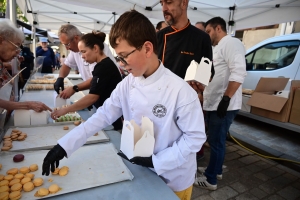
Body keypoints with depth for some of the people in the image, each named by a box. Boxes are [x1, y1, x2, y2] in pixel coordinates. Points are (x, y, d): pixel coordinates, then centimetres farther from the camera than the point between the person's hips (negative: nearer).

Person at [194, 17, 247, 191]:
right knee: (216, 140, 19)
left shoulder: (231, 43, -10)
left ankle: (210, 180, 16)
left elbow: (239, 72, -23)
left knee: (216, 142, 1)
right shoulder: (219, 47, 20)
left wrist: (226, 98, -27)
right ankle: (217, 171, 35)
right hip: (213, 103, 10)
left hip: (223, 105, -10)